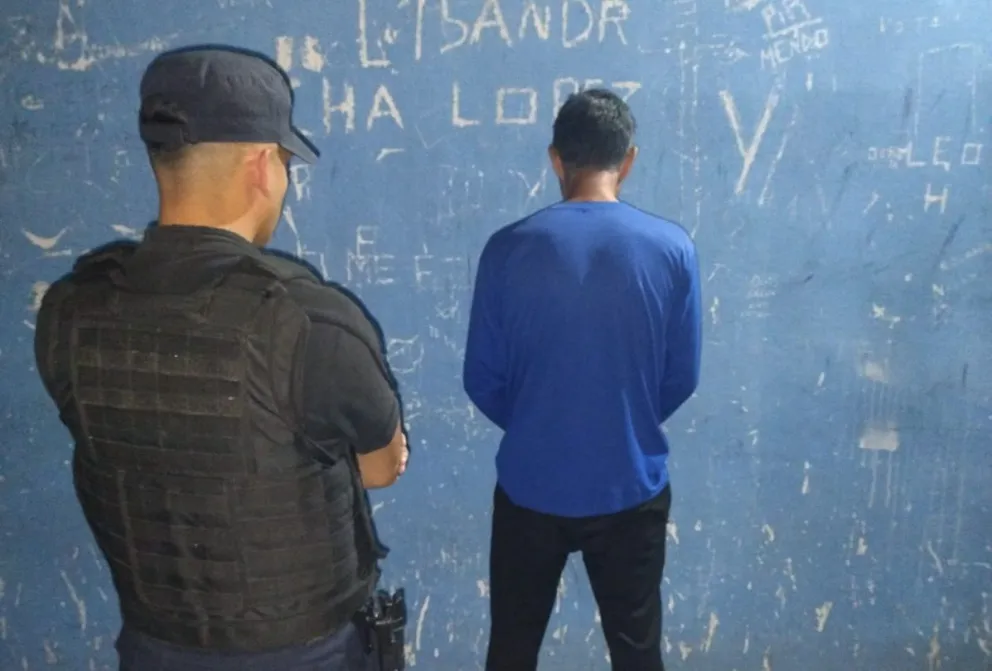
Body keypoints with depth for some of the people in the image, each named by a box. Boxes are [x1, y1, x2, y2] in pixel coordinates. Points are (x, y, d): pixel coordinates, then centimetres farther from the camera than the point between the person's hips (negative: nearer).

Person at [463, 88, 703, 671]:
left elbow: (482, 380, -5)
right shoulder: (672, 249, -10)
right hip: (632, 488, 0)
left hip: (530, 487, 0)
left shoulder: (510, 249, -12)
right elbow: (683, 378, -2)